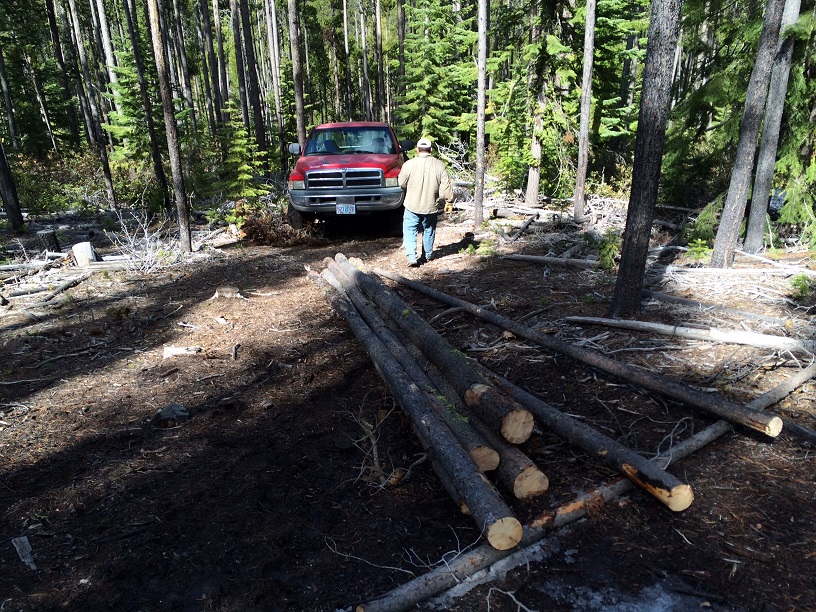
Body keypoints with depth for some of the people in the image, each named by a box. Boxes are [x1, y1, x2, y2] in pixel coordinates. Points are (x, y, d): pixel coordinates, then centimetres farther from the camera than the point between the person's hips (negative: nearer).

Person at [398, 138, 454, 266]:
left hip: (413, 205, -2)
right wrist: (450, 198, 10)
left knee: (409, 231, 6)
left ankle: (411, 257, -7)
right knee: (429, 231, 19)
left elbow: (401, 183, 0)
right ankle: (427, 255, 30)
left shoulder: (409, 164, -10)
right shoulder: (439, 165, -6)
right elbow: (446, 187, -5)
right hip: (431, 206, 2)